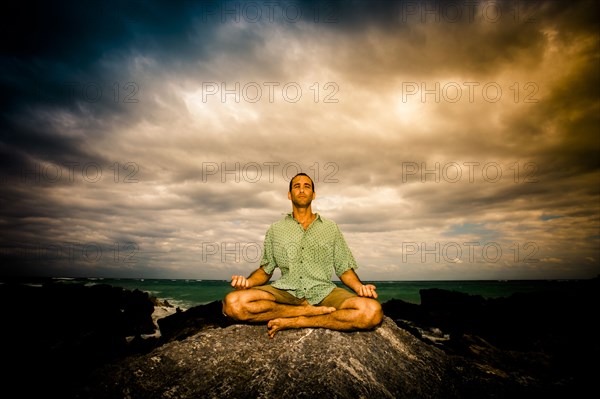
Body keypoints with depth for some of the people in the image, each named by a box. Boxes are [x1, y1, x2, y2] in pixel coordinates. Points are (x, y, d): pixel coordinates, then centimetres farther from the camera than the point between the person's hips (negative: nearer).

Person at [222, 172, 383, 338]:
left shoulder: (331, 228, 14)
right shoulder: (275, 229, 15)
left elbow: (344, 268, 12)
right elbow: (265, 270, 15)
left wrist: (360, 287, -9)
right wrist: (248, 281, -7)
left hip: (323, 292, 0)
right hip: (286, 292, 0)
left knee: (373, 311, -29)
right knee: (232, 303, -27)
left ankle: (293, 322, -20)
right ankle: (309, 311, -18)